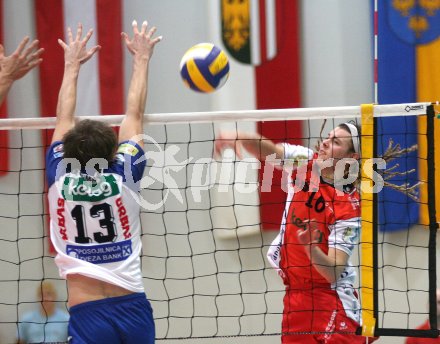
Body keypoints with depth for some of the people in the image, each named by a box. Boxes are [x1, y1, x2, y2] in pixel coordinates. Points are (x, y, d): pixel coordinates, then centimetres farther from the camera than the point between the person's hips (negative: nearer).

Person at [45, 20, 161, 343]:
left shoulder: (60, 180, 0)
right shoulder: (123, 178, -1)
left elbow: (64, 119, 15)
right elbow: (134, 115, 12)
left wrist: (72, 65, 28)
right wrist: (141, 59, 23)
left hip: (87, 314, -1)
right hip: (133, 306, 1)